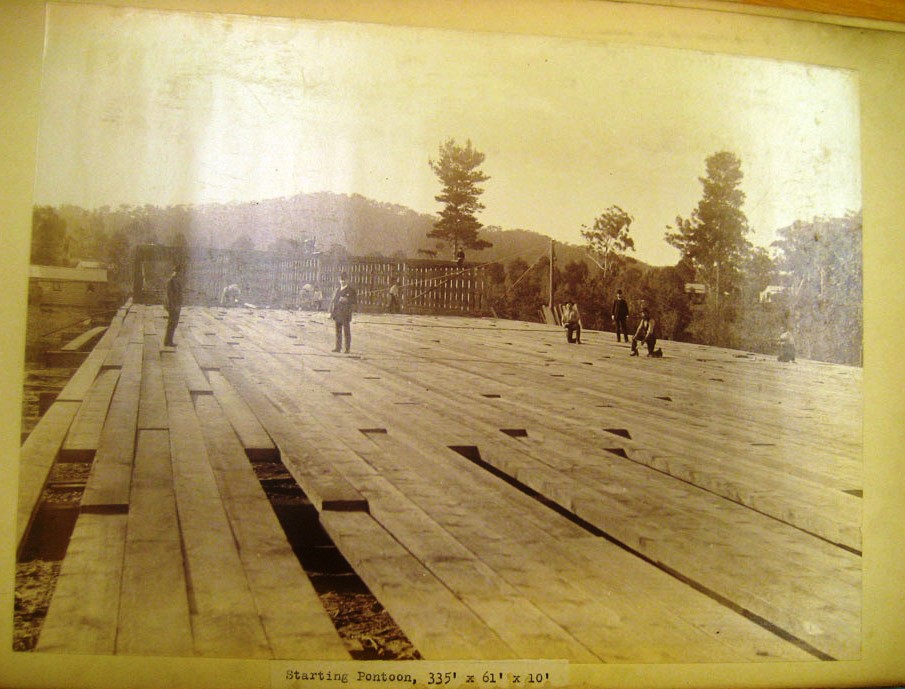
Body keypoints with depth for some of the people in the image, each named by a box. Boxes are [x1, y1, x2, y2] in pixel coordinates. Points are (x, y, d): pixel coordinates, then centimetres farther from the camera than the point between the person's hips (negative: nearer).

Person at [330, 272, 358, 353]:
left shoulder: (351, 290, 0)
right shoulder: (337, 290, 16)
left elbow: (355, 303, -3)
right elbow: (333, 301, 18)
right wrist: (331, 312, 10)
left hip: (346, 315, -5)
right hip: (337, 315, 5)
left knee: (347, 332, -3)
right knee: (338, 332, 8)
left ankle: (347, 348, 1)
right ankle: (338, 347, 13)